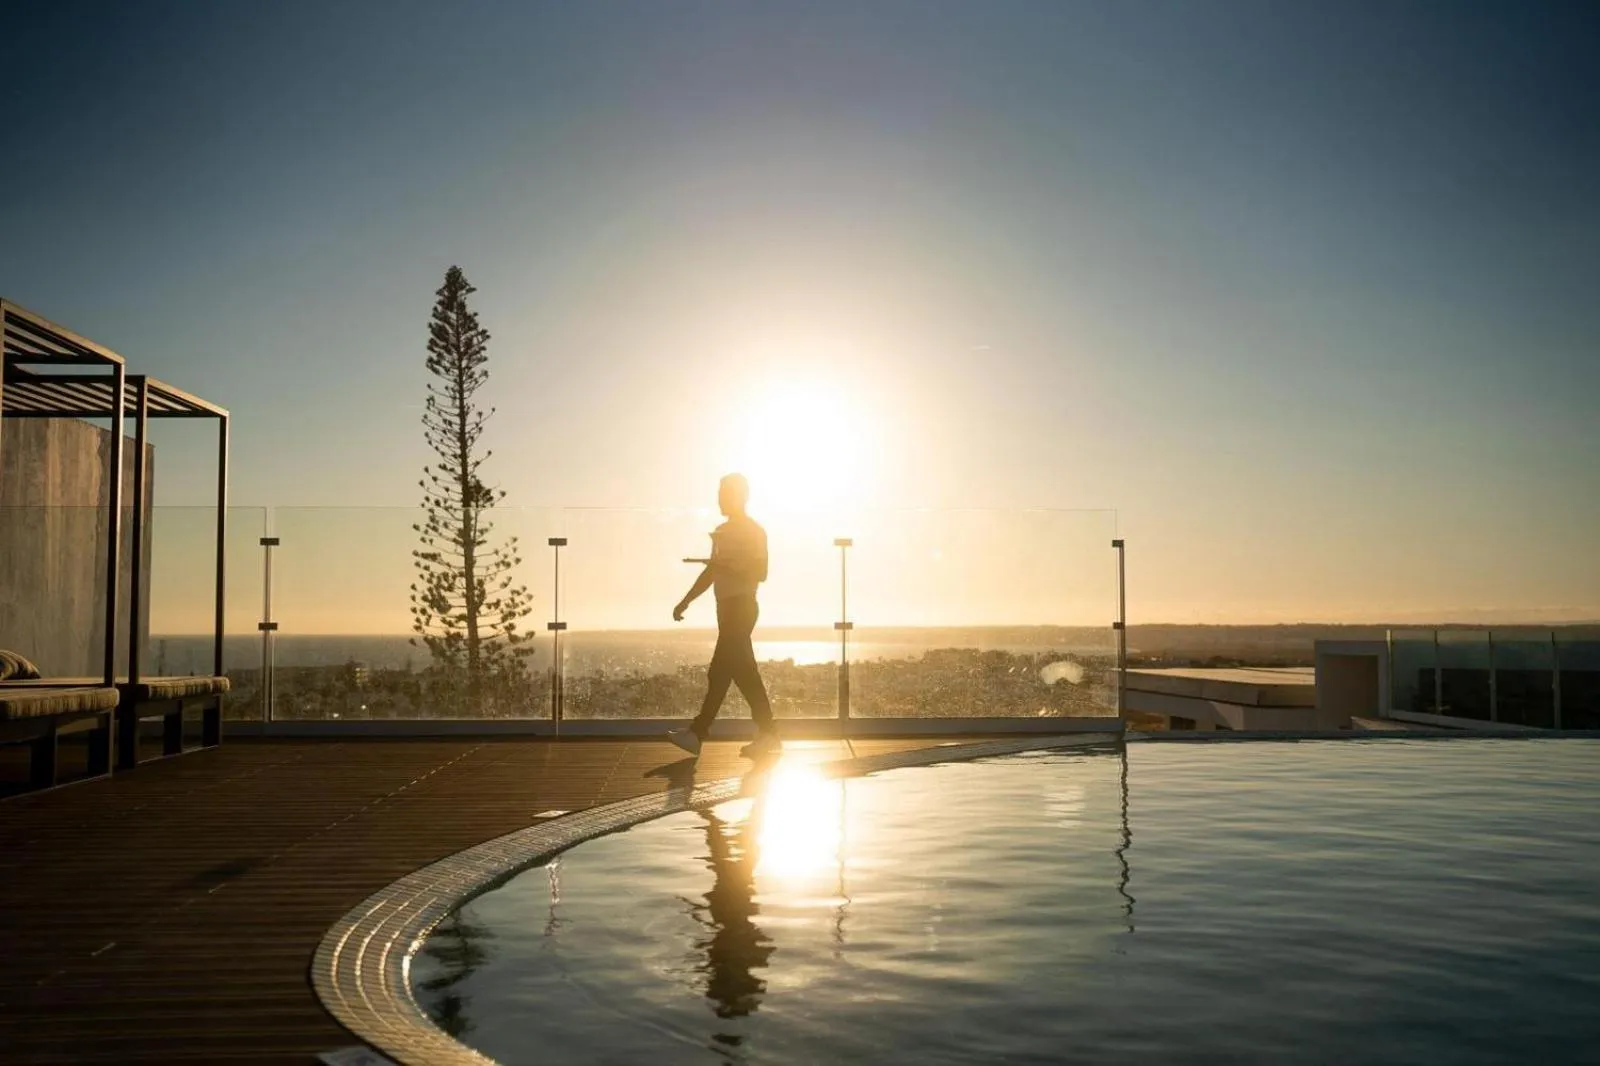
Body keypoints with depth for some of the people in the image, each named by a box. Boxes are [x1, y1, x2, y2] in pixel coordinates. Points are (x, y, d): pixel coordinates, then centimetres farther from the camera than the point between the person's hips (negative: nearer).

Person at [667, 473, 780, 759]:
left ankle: (697, 733, -6)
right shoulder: (723, 532, 18)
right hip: (729, 608, 9)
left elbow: (759, 573, -14)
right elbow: (711, 572, 22)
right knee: (743, 673, 6)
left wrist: (725, 565, -22)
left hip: (740, 607, -9)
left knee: (720, 673, -8)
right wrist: (685, 602, 20)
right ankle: (767, 735, 8)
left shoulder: (753, 531, -7)